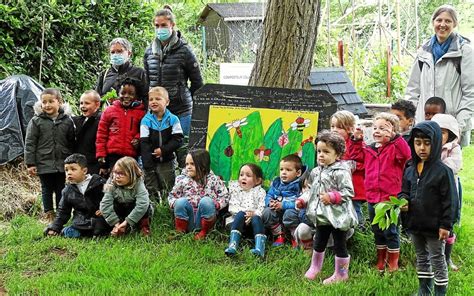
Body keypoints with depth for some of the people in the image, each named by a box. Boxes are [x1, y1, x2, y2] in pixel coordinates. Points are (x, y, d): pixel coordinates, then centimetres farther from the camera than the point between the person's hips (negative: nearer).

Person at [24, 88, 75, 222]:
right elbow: (29, 143, -2)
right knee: (47, 190, 9)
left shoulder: (67, 121, 2)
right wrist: (30, 163, -7)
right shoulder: (36, 121, -3)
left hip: (63, 164, 1)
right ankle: (49, 215, 19)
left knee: (61, 190, 10)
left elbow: (72, 143, 8)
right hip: (44, 164, -1)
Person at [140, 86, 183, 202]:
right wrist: (148, 166, -16)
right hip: (151, 162, 0)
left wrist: (163, 150, -19)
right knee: (151, 191, 5)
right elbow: (144, 144, -10)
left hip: (167, 162, 0)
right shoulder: (146, 120, -5)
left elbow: (178, 139, -8)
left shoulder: (173, 119, -5)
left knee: (168, 191, 6)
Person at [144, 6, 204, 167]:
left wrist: (184, 100, 7)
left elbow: (197, 83, 1)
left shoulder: (184, 51, -5)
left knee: (183, 150, -1)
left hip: (181, 111, -4)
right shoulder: (149, 52, 9)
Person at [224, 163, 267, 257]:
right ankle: (232, 246, -49)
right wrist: (244, 212, -14)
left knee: (256, 218, -32)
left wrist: (253, 213, -20)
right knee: (240, 214, -31)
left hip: (254, 217, 0)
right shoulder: (236, 190, 20)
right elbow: (232, 207, 5)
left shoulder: (260, 192, 16)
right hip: (238, 219, 0)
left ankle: (260, 248, -52)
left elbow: (262, 208, 0)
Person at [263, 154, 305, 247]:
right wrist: (270, 203, -14)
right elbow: (269, 195, 10)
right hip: (277, 213, 6)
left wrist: (283, 205, -25)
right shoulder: (276, 182, 6)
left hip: (293, 211, -6)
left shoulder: (299, 185, -14)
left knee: (289, 213, -37)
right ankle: (279, 235, 1)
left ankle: (296, 237, -10)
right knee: (266, 212, -19)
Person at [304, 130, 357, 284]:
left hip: (337, 215, -7)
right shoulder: (317, 172, 6)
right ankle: (315, 267, 39)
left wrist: (331, 197, -26)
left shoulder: (341, 172, -18)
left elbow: (348, 191, -22)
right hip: (322, 216, 8)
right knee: (319, 243, 21)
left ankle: (341, 274, 19)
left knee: (339, 245, 5)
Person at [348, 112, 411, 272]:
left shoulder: (395, 148, -9)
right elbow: (355, 155, 21)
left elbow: (406, 154, -28)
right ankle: (380, 262, 33)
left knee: (390, 231, 3)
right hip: (372, 198, 6)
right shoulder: (369, 149, 9)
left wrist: (395, 137, -28)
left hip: (390, 198, -6)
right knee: (377, 231, 18)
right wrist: (356, 140, 9)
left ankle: (393, 264, 17)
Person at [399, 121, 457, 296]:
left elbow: (449, 201, -14)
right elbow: (404, 191, 13)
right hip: (415, 224, 7)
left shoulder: (443, 171, -16)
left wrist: (446, 225, -15)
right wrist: (403, 201, -10)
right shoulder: (410, 171, 3)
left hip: (435, 227, -7)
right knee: (421, 258, 20)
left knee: (437, 259, 5)